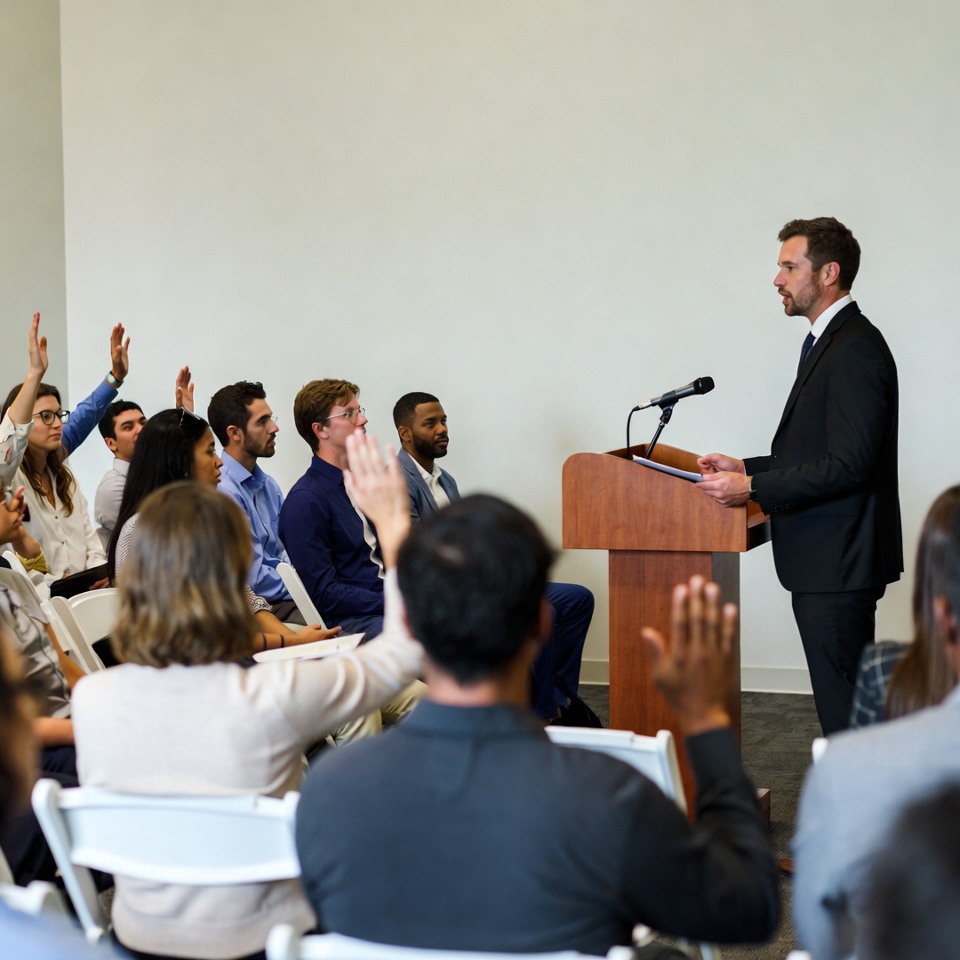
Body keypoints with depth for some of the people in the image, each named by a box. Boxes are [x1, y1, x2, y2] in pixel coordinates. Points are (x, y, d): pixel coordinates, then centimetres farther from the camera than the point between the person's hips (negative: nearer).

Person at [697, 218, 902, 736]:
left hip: (837, 564, -11)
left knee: (844, 711, -6)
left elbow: (847, 465, -23)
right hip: (829, 562, 11)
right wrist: (746, 468, 12)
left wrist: (753, 488, -20)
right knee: (847, 700, 16)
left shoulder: (856, 349, -16)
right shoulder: (828, 343, 17)